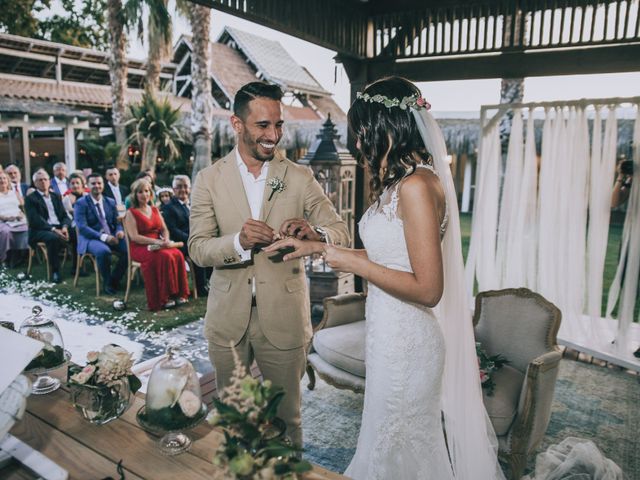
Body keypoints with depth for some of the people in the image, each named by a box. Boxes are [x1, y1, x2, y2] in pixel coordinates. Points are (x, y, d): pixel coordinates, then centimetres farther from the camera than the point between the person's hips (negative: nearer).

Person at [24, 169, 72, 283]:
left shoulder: (56, 196, 19)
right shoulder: (30, 198, 3)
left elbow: (64, 215, 12)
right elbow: (35, 220, -11)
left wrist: (65, 227, -11)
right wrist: (53, 229, -22)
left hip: (59, 228, 5)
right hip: (41, 230, -5)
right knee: (53, 238, -37)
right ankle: (55, 272, -25)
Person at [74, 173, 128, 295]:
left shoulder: (111, 202, 15)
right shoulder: (81, 203, -1)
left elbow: (117, 222, 15)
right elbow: (82, 227, -12)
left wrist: (120, 231, -11)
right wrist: (103, 236, -25)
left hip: (111, 237, 5)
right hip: (90, 238, -5)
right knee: (103, 251, -38)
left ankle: (115, 279, -3)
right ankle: (107, 283, -12)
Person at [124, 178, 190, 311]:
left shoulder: (155, 210, 20)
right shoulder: (131, 213, 1)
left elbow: (164, 229, 16)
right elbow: (134, 237, -10)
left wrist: (166, 240, -8)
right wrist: (155, 241, -20)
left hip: (158, 246, 5)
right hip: (140, 248, -5)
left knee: (177, 254, -26)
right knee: (165, 256, -33)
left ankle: (178, 294, -19)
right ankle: (163, 298, -26)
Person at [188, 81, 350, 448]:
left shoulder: (301, 178, -3)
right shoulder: (209, 179, -1)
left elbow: (342, 233, -5)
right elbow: (197, 248, -6)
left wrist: (314, 233, -28)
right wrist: (238, 241, -27)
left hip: (284, 319, -1)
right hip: (228, 318, 1)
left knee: (286, 415, 16)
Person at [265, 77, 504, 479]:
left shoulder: (416, 186, -21)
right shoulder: (400, 182, 7)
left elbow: (428, 289, -24)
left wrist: (352, 263, -17)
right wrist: (316, 248, 13)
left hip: (404, 340, -9)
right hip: (392, 334, 9)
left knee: (397, 447, 13)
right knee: (402, 440, 24)